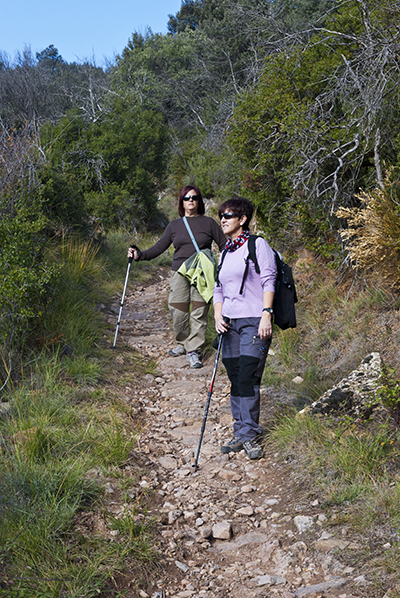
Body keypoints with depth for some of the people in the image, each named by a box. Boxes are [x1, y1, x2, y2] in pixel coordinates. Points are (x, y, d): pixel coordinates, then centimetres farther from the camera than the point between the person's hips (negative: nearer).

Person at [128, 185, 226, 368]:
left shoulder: (208, 223, 8)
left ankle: (193, 350, 6)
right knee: (178, 312, -1)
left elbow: (224, 245, 10)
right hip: (179, 273, 2)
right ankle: (183, 344, 22)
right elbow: (159, 247, 11)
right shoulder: (174, 225, 13)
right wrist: (140, 255, -3)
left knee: (199, 313, -4)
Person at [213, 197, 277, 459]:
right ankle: (241, 433, 15)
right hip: (230, 323, 6)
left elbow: (268, 281, -7)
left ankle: (249, 435, 0)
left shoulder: (257, 245, -1)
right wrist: (218, 315, 6)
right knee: (235, 380, 6)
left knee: (248, 380, -10)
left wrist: (266, 315, -16)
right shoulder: (225, 252, 19)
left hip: (254, 321, -6)